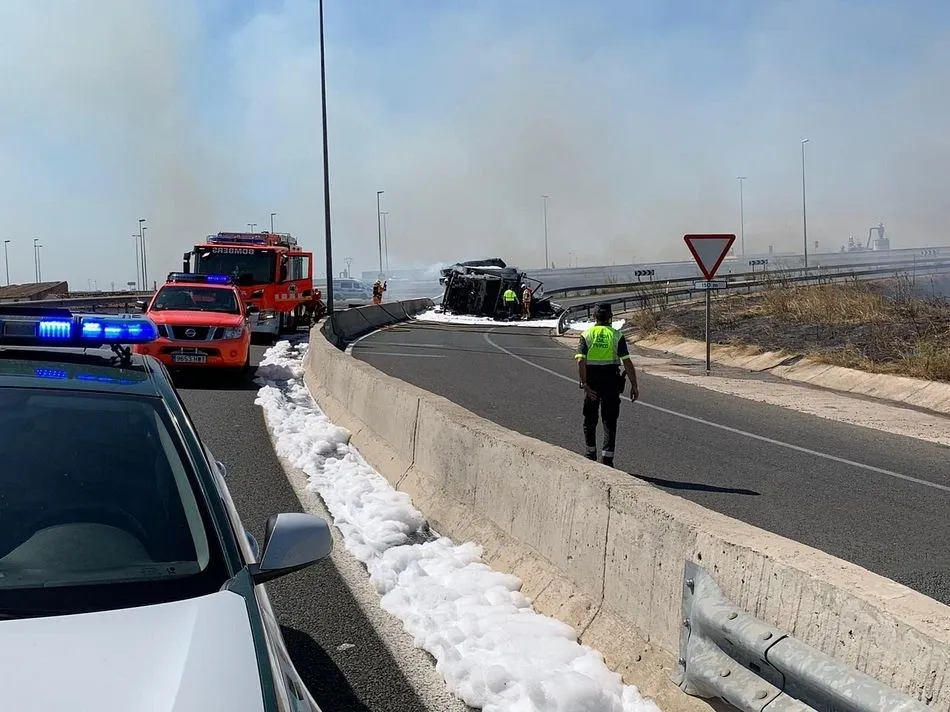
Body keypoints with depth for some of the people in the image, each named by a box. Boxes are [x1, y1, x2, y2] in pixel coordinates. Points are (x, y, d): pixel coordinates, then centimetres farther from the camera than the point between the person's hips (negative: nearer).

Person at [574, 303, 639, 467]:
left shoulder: (587, 334, -1)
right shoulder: (616, 335, -3)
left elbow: (580, 361, -13)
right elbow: (627, 362, -9)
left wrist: (584, 384, -14)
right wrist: (634, 385, -5)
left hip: (591, 381, 1)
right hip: (611, 381, -1)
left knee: (590, 418, 17)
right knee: (609, 421, 4)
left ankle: (591, 454, 29)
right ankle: (607, 458, -3)